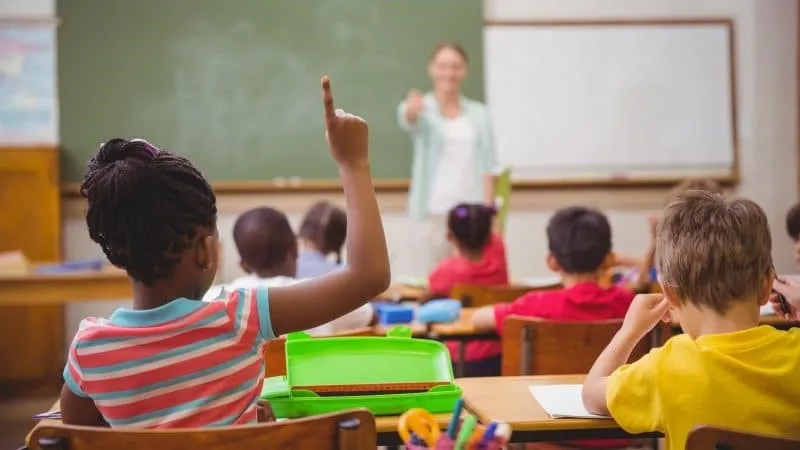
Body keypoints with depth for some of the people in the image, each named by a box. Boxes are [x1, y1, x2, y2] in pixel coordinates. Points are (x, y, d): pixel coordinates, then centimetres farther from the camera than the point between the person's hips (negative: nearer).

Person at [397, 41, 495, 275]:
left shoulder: (479, 114, 11)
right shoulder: (421, 110, 3)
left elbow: (486, 166, 7)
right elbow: (407, 121, -22)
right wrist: (412, 110, -47)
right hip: (431, 212, -2)